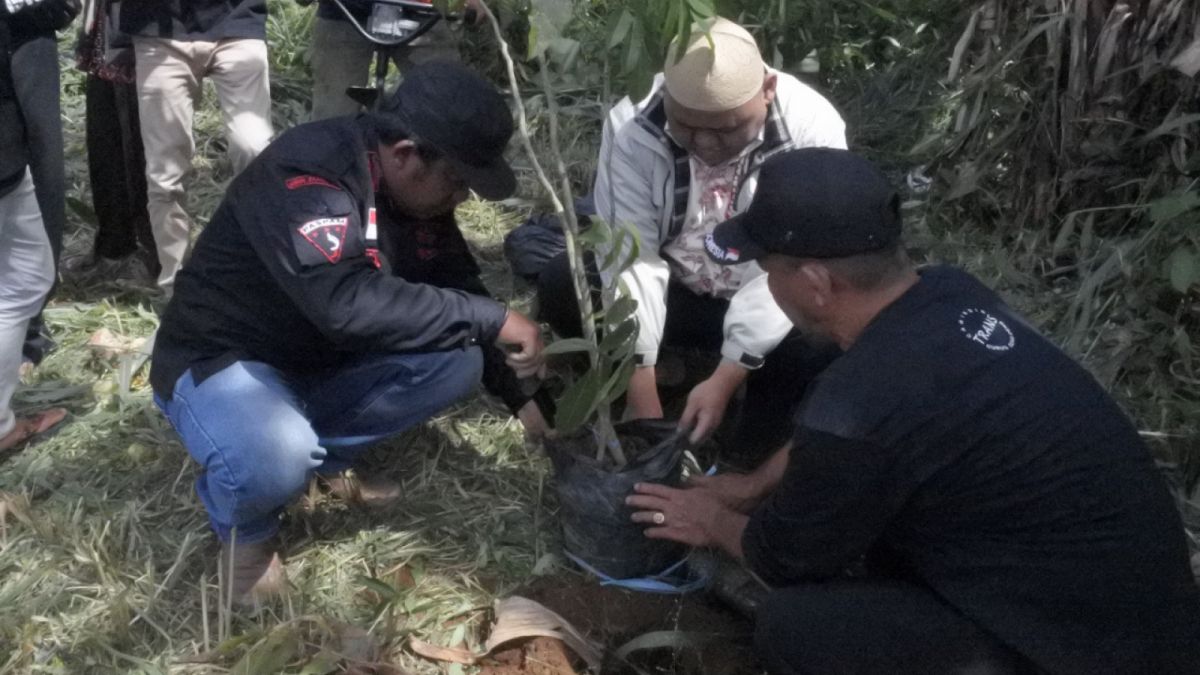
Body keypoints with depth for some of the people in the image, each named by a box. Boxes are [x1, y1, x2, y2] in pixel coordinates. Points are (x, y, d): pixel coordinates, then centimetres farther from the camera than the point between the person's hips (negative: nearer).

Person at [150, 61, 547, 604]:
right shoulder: (305, 174, -30)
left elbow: (456, 290, 8)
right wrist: (491, 318, -35)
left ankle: (322, 457, 6)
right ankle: (244, 527, -1)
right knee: (274, 460, -38)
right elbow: (348, 304, -43)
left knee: (457, 358, -12)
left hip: (321, 361, 7)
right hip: (223, 362, -7)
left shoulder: (415, 190, -4)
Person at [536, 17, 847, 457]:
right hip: (671, 292, 1)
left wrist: (726, 378, -30)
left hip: (766, 308, 0)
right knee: (562, 286, -25)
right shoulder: (634, 124, -20)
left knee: (825, 344, -33)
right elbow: (631, 256, -23)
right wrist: (644, 398, -28)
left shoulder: (812, 127, -22)